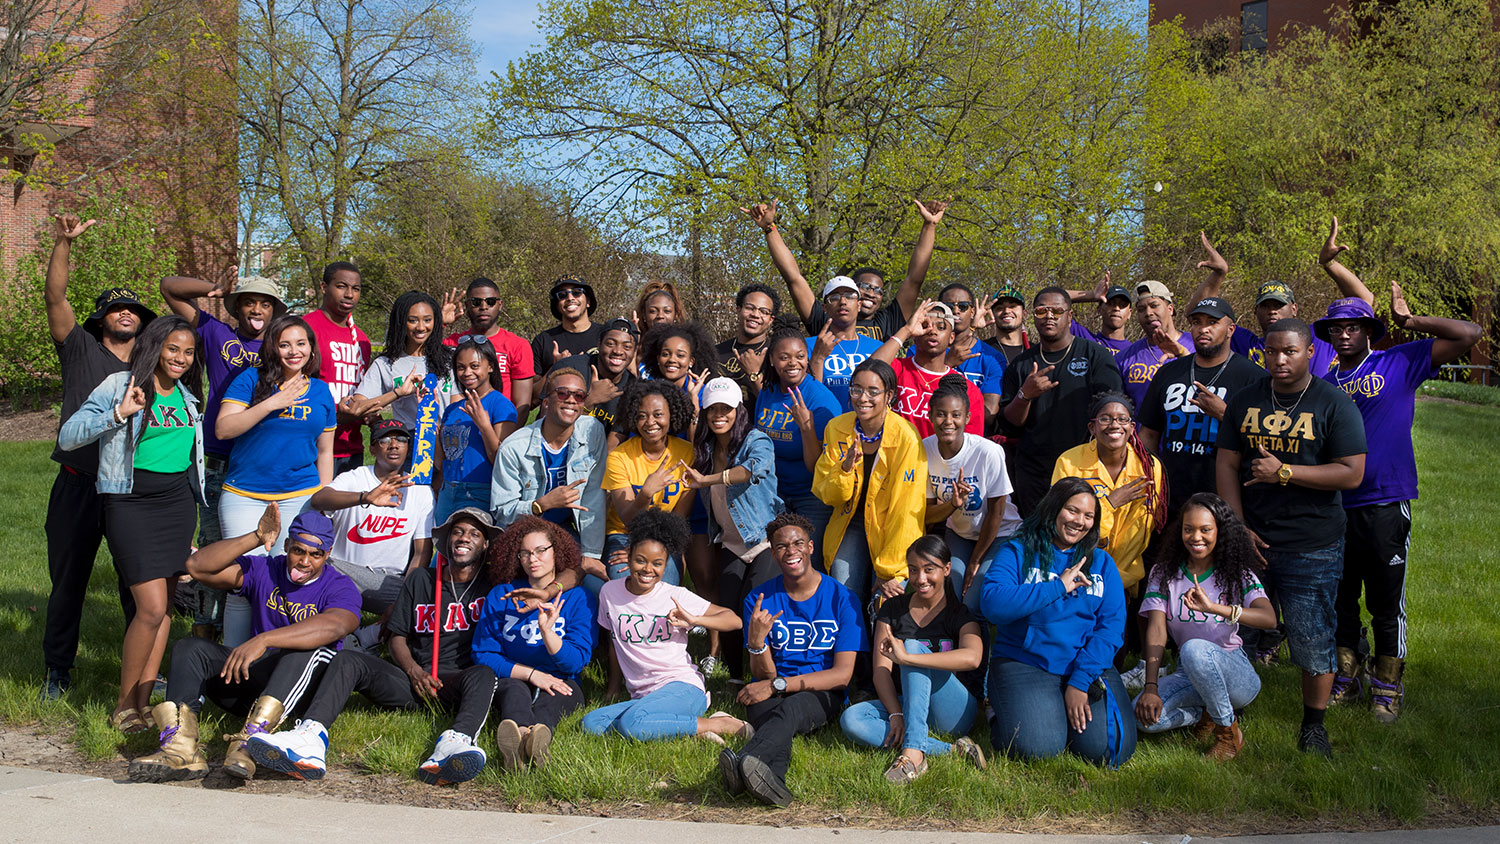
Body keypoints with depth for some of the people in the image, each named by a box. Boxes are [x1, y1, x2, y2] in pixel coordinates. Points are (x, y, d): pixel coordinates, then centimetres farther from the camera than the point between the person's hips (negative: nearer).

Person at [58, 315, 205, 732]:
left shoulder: (186, 398, 14)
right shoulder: (119, 386, -5)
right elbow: (67, 437, -11)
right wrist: (118, 413, -23)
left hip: (178, 502, 6)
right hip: (131, 502, -6)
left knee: (163, 607, 4)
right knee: (152, 608, -13)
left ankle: (143, 700, 13)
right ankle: (123, 706, 0)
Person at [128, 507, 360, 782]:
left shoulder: (340, 587, -3)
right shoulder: (264, 571, 10)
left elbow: (334, 626, -28)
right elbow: (197, 566, -1)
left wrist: (263, 640, -37)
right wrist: (255, 539, -12)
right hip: (251, 677, 4)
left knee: (311, 648, -34)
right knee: (189, 648, -15)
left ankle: (250, 740, -48)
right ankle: (181, 750, -37)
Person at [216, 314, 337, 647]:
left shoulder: (321, 391, 12)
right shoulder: (251, 380, 2)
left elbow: (325, 451, 18)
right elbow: (223, 429, -8)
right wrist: (271, 404, -15)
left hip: (301, 497, 2)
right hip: (244, 496, -2)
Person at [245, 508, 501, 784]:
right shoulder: (421, 579, 20)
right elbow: (397, 636, 18)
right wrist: (414, 671, -2)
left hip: (458, 684, -3)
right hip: (413, 681, 3)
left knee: (484, 675, -38)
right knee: (348, 659, -20)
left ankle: (454, 743, -71)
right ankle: (310, 736, -49)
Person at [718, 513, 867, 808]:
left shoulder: (842, 599, 0)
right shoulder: (759, 600, 6)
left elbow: (843, 674, -6)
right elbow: (764, 675, 2)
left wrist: (777, 685, -16)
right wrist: (756, 641, -22)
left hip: (821, 694, -2)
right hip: (771, 695, 2)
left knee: (790, 708, -38)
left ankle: (746, 761, -68)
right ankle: (773, 779, -68)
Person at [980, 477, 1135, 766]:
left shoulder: (1101, 562, 13)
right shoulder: (1018, 552, 4)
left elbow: (1111, 627, 3)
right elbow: (993, 604, -13)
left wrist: (1080, 681, -10)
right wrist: (1058, 586, -13)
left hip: (1089, 669, 3)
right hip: (1024, 665, -3)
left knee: (1107, 748, -21)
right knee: (1037, 746, -26)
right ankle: (1001, 718, 8)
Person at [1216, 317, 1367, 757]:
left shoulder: (1335, 404, -3)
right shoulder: (1244, 402, 9)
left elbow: (1352, 473, -10)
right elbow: (1227, 465, 8)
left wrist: (1284, 472, -16)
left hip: (1312, 548, -3)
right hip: (1249, 540, 3)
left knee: (1313, 639, 0)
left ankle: (1314, 724, 15)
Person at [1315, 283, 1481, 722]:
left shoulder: (1399, 364, 0)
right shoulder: (1325, 385, 11)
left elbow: (1469, 334, -6)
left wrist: (1410, 320, -6)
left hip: (1385, 505, -4)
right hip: (1335, 506, 4)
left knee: (1386, 605, 3)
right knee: (1340, 600, 12)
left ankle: (1387, 687, 15)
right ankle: (1347, 678, 26)